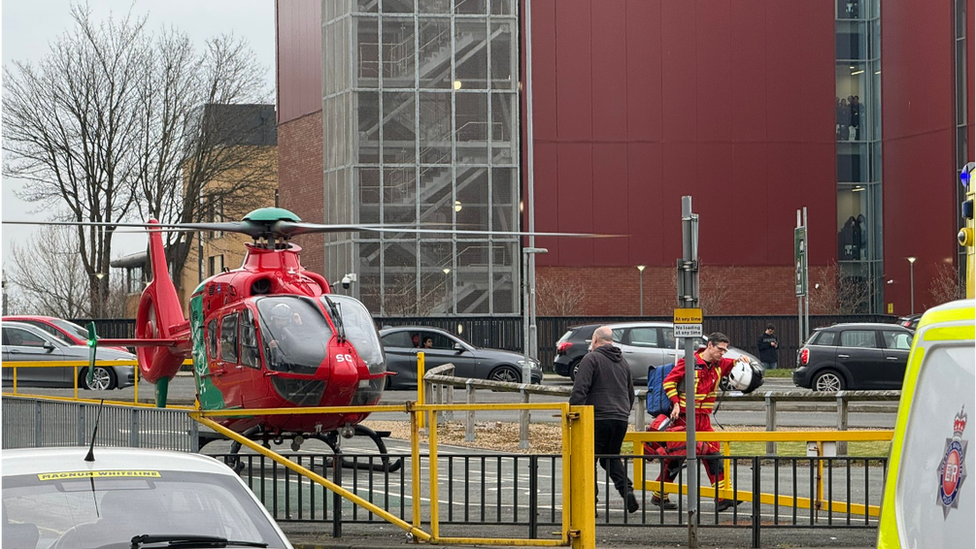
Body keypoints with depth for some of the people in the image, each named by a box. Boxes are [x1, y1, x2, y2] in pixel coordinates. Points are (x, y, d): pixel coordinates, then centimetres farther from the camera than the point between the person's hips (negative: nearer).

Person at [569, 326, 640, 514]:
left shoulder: (591, 359, -4)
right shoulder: (623, 362, 19)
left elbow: (579, 390, -14)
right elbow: (630, 394, 28)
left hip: (598, 418, -6)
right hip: (621, 419, 7)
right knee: (612, 457, 20)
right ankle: (626, 490, -1)